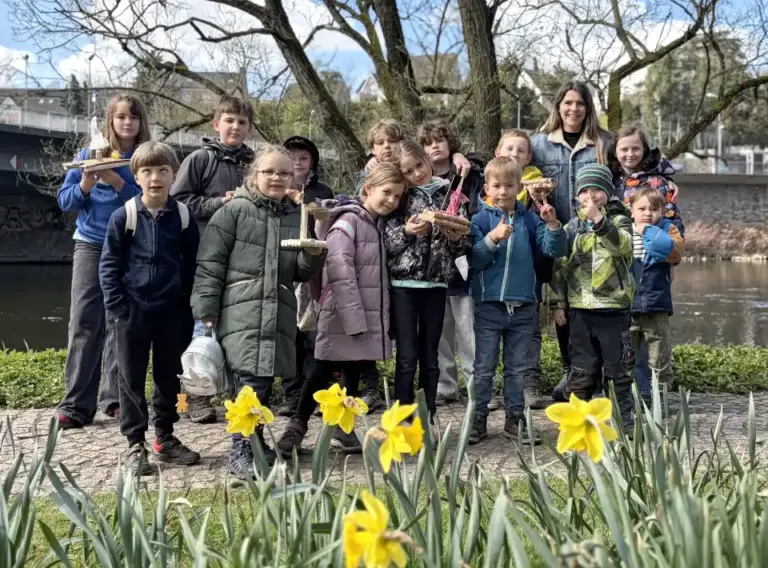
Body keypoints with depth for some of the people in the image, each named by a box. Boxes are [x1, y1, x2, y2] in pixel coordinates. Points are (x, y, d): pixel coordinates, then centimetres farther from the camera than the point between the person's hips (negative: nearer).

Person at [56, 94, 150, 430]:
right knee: (84, 324, -5)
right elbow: (65, 201, 4)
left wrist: (118, 183, -21)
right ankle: (76, 405, -4)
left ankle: (116, 398, 12)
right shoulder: (89, 154, 6)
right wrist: (84, 186, -15)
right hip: (91, 247, 1)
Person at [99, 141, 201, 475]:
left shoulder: (183, 217, 0)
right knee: (132, 378, 6)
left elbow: (192, 265, 6)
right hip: (133, 310, -2)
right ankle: (135, 444, 16)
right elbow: (108, 266, -4)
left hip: (171, 311, 2)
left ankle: (165, 438, 27)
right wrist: (117, 309, -10)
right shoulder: (124, 217, -6)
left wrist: (188, 305, 1)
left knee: (170, 376, 11)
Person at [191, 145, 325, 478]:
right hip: (241, 313, -5)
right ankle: (241, 452, -2)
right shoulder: (234, 211, 1)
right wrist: (206, 312, -9)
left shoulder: (295, 217, 16)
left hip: (279, 314, 5)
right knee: (253, 381, -12)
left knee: (265, 381, 10)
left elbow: (301, 273, 20)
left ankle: (255, 443, 26)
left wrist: (313, 256, -2)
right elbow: (209, 264, -3)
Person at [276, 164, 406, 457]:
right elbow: (339, 270, -19)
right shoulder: (348, 221, -11)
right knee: (323, 370, 0)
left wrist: (381, 316, 8)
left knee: (354, 372, 14)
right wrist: (353, 316, -23)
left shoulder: (380, 224, 14)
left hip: (370, 314, 8)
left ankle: (342, 428, 27)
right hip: (343, 315, -7)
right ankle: (297, 426, 13)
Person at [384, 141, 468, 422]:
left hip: (436, 283, 2)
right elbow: (386, 242, -1)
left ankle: (428, 420, 17)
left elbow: (464, 245, 8)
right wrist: (406, 232, -18)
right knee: (407, 358, -2)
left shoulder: (451, 195, 7)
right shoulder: (400, 198, 3)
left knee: (430, 357, 9)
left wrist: (455, 237, -13)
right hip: (404, 283, -2)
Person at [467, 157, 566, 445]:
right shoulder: (481, 219, -2)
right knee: (484, 367, 6)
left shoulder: (529, 220, 4)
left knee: (517, 367, 11)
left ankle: (515, 419, 21)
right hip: (489, 304, -2)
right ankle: (478, 418, 15)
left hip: (523, 305, 2)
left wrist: (553, 225, -18)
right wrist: (492, 238, -24)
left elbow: (555, 250, -2)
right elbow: (474, 260, -10)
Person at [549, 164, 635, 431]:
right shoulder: (571, 227, 10)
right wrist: (558, 303, 8)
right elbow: (560, 267, 12)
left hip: (614, 308, -2)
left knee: (617, 369, 5)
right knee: (582, 369, 8)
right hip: (580, 309, 2)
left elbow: (623, 244, -21)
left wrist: (599, 220, -31)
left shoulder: (618, 221, 2)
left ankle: (624, 419, 15)